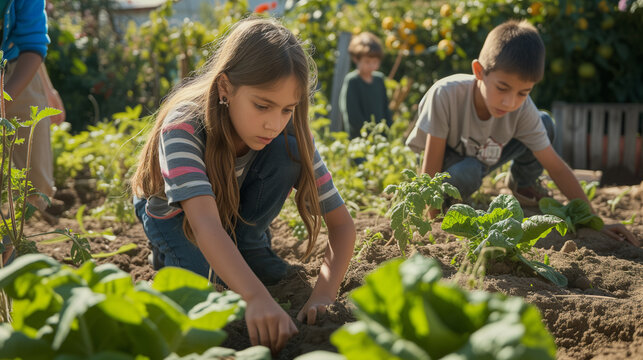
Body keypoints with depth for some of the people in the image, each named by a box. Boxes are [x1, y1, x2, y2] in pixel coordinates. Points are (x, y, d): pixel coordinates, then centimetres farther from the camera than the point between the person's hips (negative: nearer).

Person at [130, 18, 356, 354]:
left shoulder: (288, 137, -29)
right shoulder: (183, 126, -41)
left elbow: (341, 223, -27)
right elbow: (204, 222, -54)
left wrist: (323, 293, -45)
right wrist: (257, 298, -70)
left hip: (234, 209, 2)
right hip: (173, 210, -2)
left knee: (286, 152, -26)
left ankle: (248, 244, -7)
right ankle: (168, 251, 3)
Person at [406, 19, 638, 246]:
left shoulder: (523, 111, -25)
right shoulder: (446, 95, -38)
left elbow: (556, 167, -19)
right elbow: (431, 169, -31)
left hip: (482, 158, 4)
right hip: (447, 160, -4)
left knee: (545, 124, -14)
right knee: (467, 173, -39)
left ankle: (523, 185, 14)